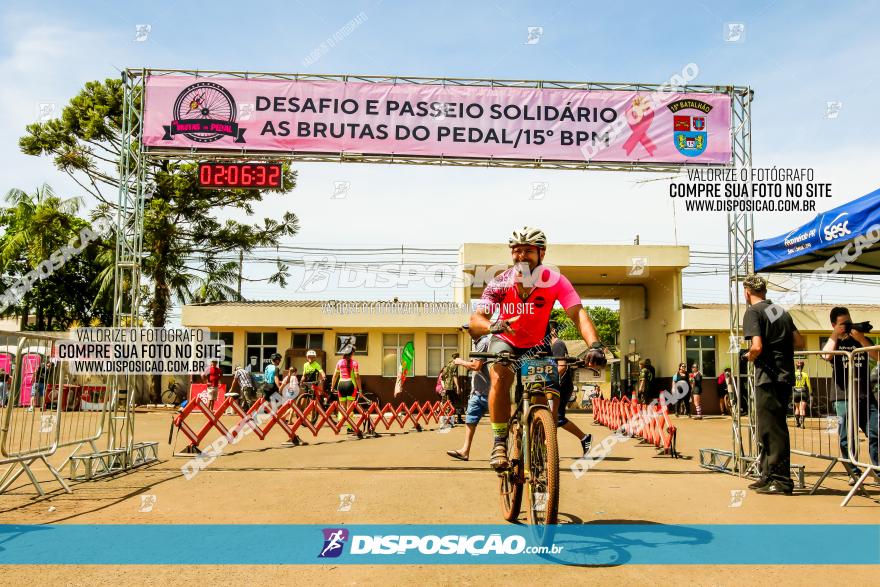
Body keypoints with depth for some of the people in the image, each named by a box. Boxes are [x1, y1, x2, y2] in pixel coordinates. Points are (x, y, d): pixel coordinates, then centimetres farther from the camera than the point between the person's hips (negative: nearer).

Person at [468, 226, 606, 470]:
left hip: (536, 346, 1)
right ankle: (499, 443, -18)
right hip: (504, 341, -1)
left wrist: (595, 345, -51)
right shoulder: (500, 284, -24)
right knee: (499, 378, -30)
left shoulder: (554, 281, -24)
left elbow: (578, 314, -33)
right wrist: (491, 325, -55)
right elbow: (475, 321, -31)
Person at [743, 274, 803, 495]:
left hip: (768, 377, -8)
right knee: (768, 428, 15)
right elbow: (799, 342, 15)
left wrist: (750, 357, 0)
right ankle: (768, 477, 22)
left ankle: (781, 480, 0)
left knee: (772, 429, -3)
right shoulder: (781, 311, 16)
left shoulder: (753, 312, -7)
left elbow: (757, 346, -19)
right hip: (786, 376, 8)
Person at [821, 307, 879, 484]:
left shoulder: (861, 340, 15)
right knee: (846, 438, -2)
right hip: (843, 398, -2)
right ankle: (854, 473, 8)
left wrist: (861, 339, -9)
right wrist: (835, 334, -6)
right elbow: (827, 355, -15)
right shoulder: (833, 343, 9)